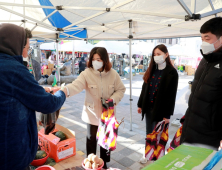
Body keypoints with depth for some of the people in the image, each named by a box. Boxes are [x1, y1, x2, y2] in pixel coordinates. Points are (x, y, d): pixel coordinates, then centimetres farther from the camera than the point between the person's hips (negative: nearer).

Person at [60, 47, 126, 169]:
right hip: (92, 113, -2)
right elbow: (76, 85, -30)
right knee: (91, 138, 12)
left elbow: (121, 89, 1)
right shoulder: (87, 73, -15)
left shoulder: (113, 74, -8)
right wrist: (64, 90, -50)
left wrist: (113, 99, -16)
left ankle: (104, 162, 41)